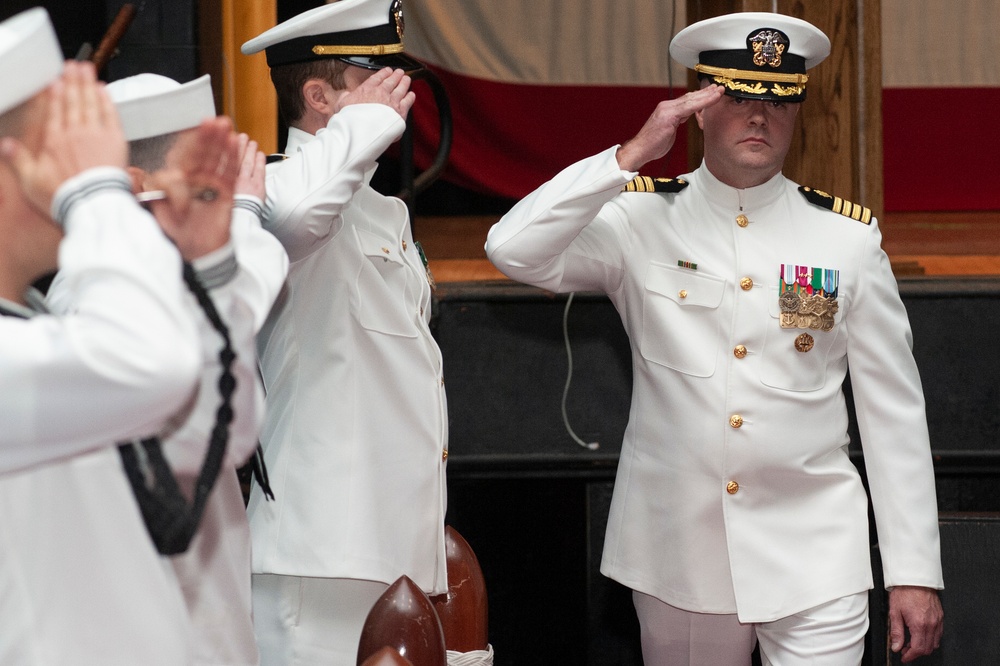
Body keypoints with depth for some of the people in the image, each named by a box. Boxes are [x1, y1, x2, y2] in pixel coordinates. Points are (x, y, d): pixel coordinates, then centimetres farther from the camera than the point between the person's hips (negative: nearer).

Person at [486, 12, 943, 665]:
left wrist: (915, 572, 0)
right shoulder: (642, 219, 0)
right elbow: (514, 250, -16)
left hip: (813, 561, 0)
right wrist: (633, 155, -17)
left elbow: (895, 413, 3)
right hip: (678, 559, 0)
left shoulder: (849, 236, 2)